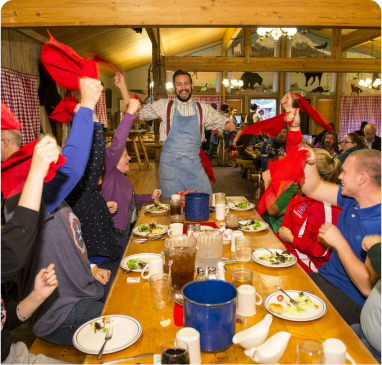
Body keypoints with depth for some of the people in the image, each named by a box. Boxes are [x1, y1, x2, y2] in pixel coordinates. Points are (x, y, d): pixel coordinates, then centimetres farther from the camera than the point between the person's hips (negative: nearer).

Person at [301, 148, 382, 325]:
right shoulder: (351, 199, 0)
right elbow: (313, 188, 14)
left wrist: (339, 242, -23)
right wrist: (310, 163, -3)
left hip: (350, 299, -8)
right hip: (324, 276, 8)